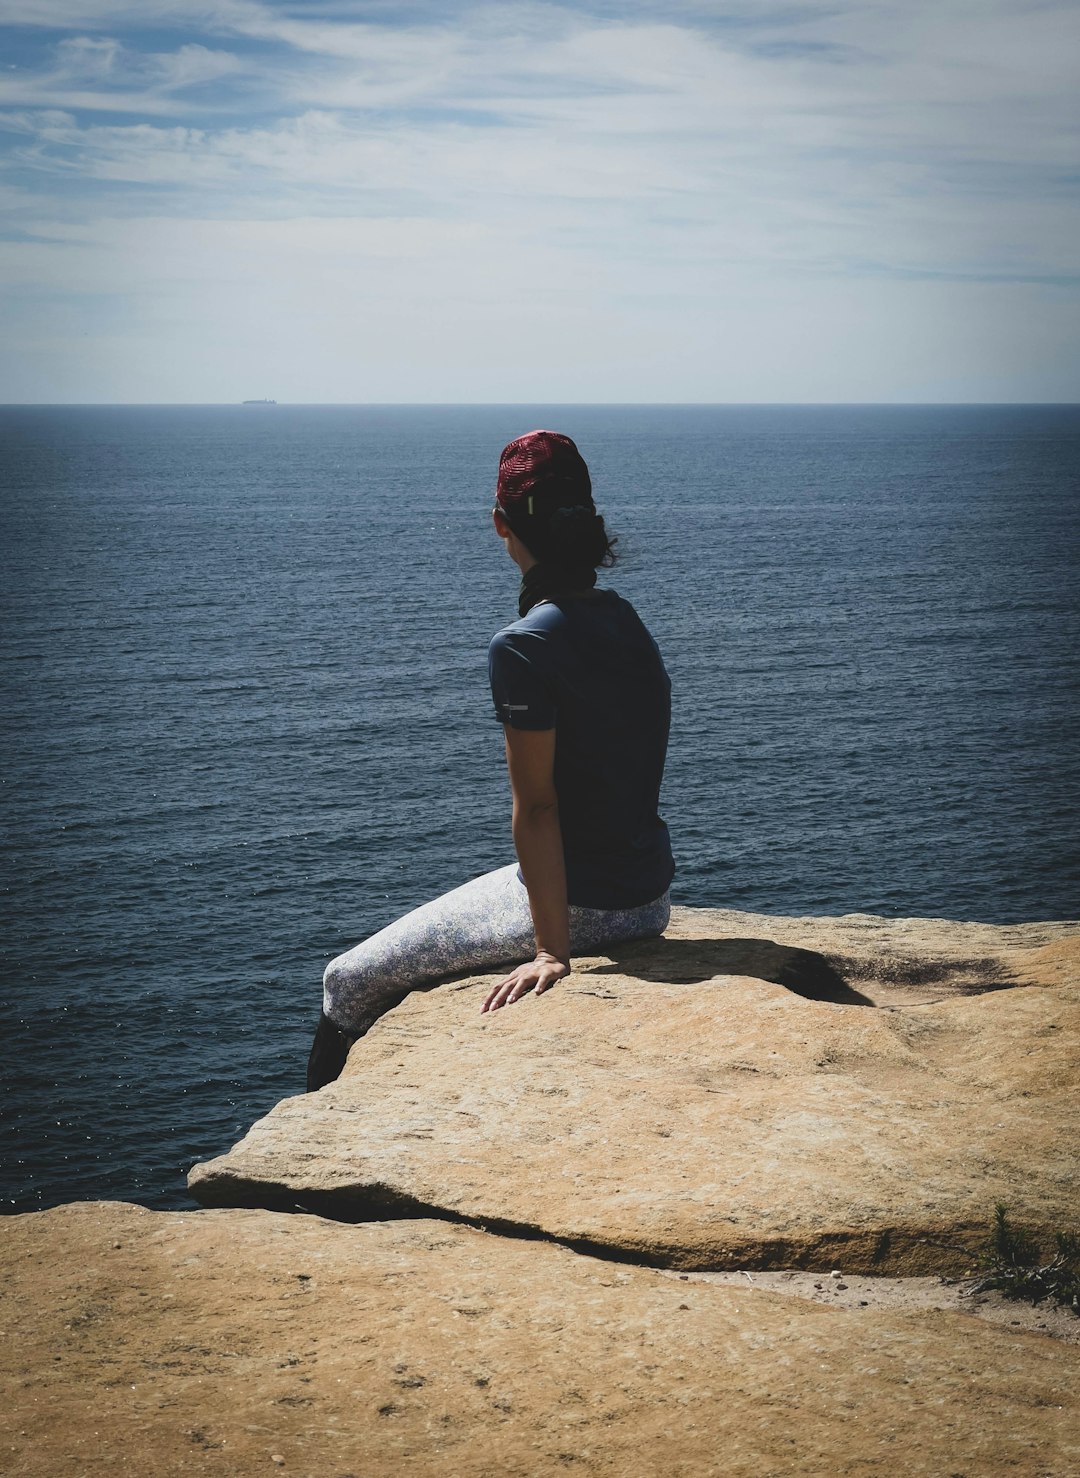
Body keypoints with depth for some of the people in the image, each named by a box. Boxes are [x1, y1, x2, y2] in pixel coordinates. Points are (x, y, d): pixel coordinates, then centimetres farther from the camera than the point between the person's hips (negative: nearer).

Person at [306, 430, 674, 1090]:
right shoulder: (629, 620, 5)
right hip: (649, 897, 9)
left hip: (582, 906, -9)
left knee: (351, 984, 5)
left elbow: (537, 807, -22)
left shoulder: (524, 647, -20)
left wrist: (552, 953, -21)